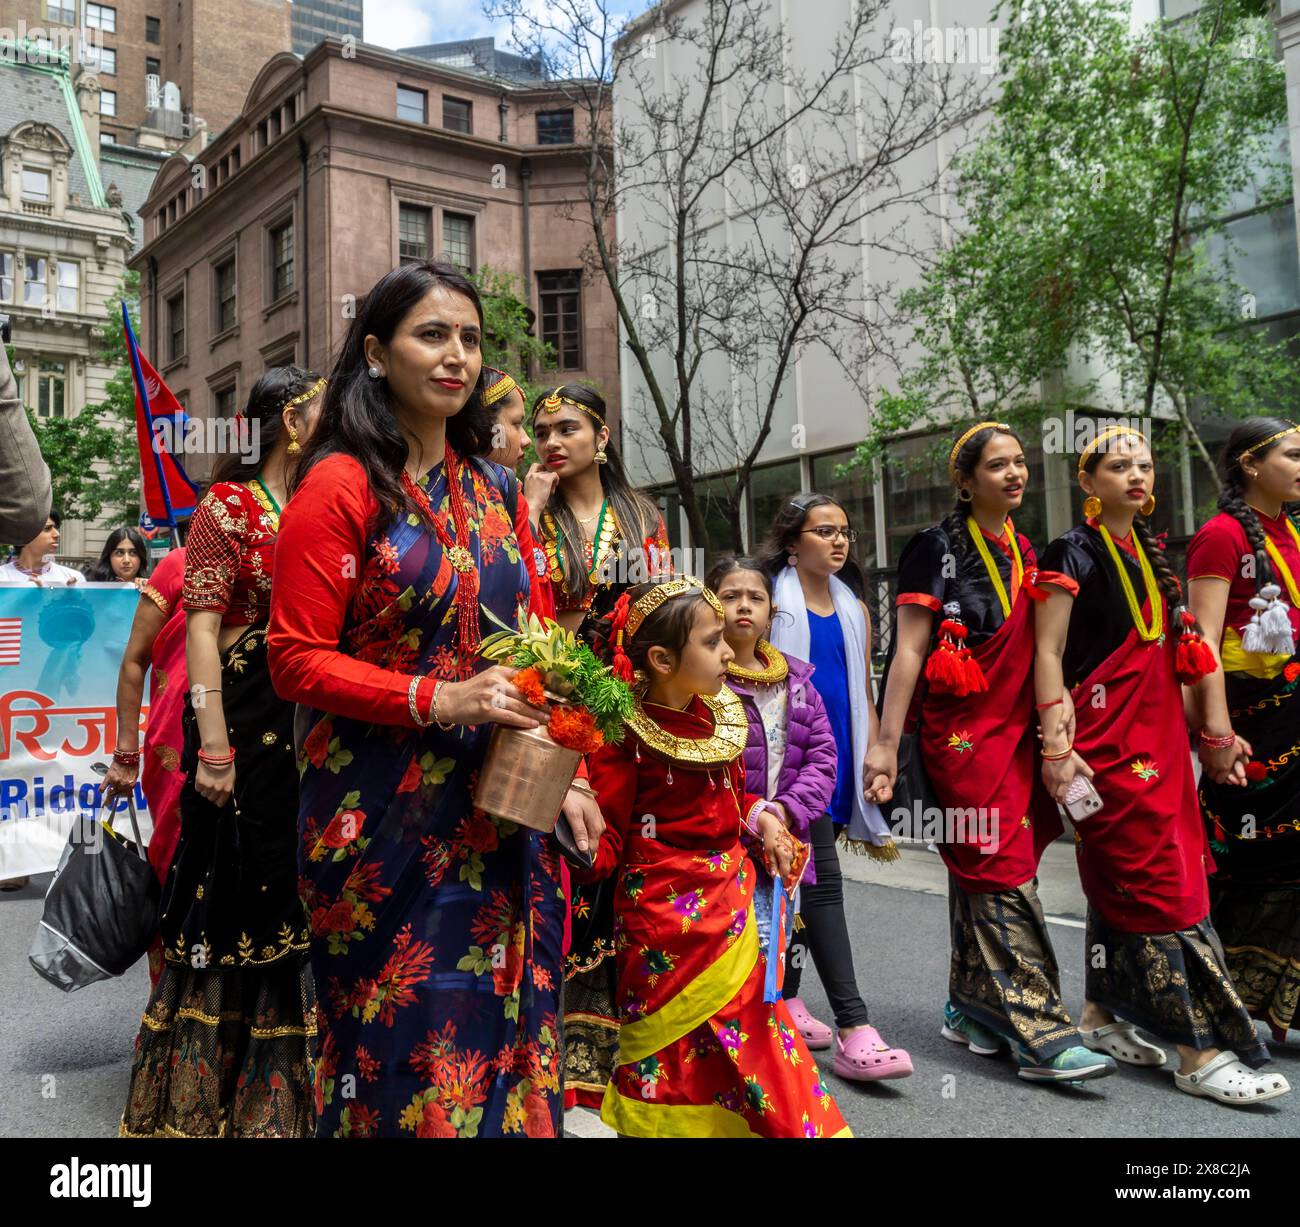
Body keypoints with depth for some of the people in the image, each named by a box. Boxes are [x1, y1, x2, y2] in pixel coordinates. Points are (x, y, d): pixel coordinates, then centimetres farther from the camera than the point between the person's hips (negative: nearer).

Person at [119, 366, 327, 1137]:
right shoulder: (230, 504, -5)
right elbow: (202, 626, -12)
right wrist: (212, 744, -19)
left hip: (312, 726, 6)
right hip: (247, 720, -6)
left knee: (295, 902, 12)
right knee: (233, 900, 3)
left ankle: (280, 1091, 28)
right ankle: (202, 1099, 21)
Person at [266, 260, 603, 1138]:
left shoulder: (497, 490, 11)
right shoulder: (341, 485, -7)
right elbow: (297, 659, -11)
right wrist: (439, 701, -20)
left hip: (503, 811, 5)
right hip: (386, 811, -5)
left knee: (501, 1022, 13)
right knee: (402, 1039, 7)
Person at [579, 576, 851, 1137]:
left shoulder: (720, 716, 4)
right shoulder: (626, 735, -18)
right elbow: (607, 845, -15)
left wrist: (760, 817, 2)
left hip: (732, 896, 7)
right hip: (666, 912, -7)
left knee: (750, 1032, 18)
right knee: (674, 1048, 6)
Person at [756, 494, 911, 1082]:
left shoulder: (855, 611, 16)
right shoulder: (770, 602, -2)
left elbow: (863, 697, 18)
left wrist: (876, 764, 13)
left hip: (837, 761, 6)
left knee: (797, 877, 14)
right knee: (821, 880, -13)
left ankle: (785, 999, 27)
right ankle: (854, 1031, -15)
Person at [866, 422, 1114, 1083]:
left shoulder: (1023, 553, 15)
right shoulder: (938, 547, -6)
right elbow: (908, 650, -10)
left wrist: (1051, 731, 15)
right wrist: (886, 743, -14)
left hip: (1015, 729, 7)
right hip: (961, 731, -7)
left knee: (978, 871, 12)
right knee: (1003, 874, -8)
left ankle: (971, 1008, 22)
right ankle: (1040, 1034, -4)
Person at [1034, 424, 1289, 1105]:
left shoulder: (1147, 554, 16)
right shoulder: (1075, 552, -8)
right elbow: (1047, 654, -12)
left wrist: (1207, 727, 18)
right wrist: (1057, 746, -18)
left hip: (1157, 734, 8)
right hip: (1107, 737, -8)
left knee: (1120, 879, 12)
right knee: (1161, 884, -7)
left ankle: (1100, 1017, 23)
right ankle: (1199, 1053, -1)